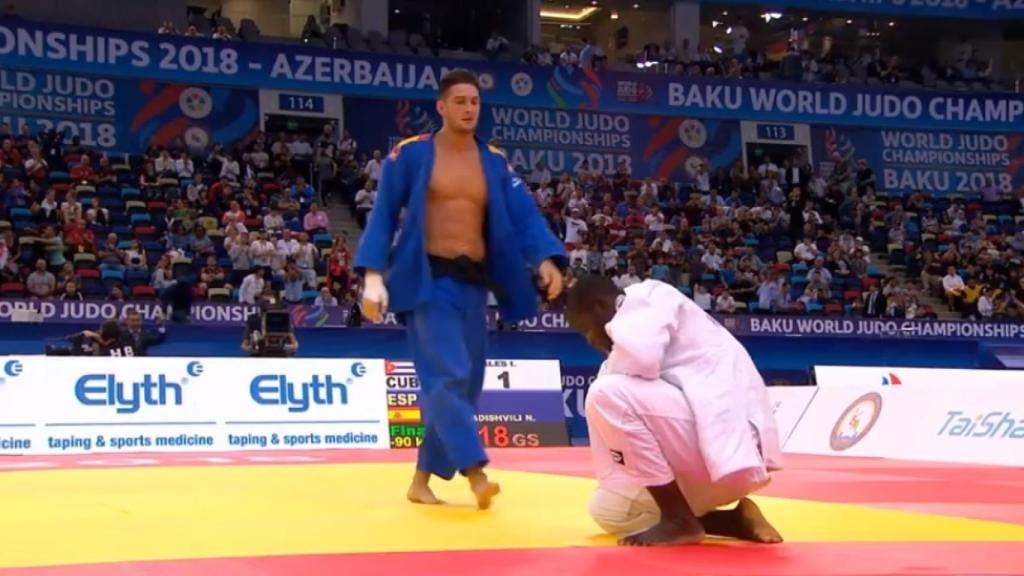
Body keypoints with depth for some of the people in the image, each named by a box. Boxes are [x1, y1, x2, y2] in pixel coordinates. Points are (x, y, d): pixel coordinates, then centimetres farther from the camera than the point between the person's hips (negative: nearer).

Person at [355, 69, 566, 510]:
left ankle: (422, 479, 18)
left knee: (464, 384, 7)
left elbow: (523, 214, 1)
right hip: (427, 279, -5)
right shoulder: (411, 154, -2)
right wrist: (373, 275, -13)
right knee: (449, 377, -19)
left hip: (473, 283, 6)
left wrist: (546, 260, -17)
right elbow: (383, 215, -2)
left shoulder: (494, 161, 9)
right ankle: (477, 474, -24)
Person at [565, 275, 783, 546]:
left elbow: (639, 355, -23)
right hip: (727, 446, 10)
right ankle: (735, 519, 8)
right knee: (609, 510, 17)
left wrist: (608, 373, 0)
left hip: (725, 429, -10)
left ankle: (680, 521, -12)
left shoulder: (649, 297, -1)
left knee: (607, 396, -19)